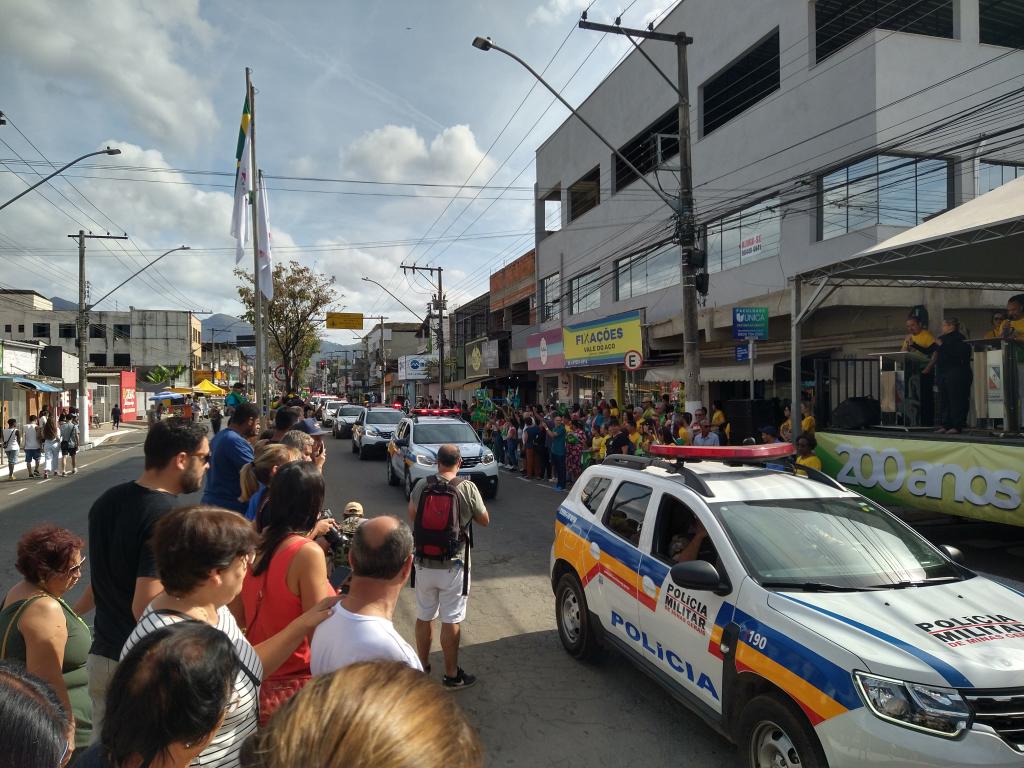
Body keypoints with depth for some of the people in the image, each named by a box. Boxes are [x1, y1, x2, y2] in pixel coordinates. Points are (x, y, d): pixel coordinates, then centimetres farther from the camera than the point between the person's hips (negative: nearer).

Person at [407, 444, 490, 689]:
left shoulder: (421, 486, -5)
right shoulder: (467, 488, -13)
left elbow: (412, 515, 7)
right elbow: (485, 520, -3)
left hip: (424, 564, 3)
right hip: (453, 567, -3)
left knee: (424, 616, 18)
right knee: (451, 621, 6)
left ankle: (423, 666, 33)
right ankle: (452, 675, 16)